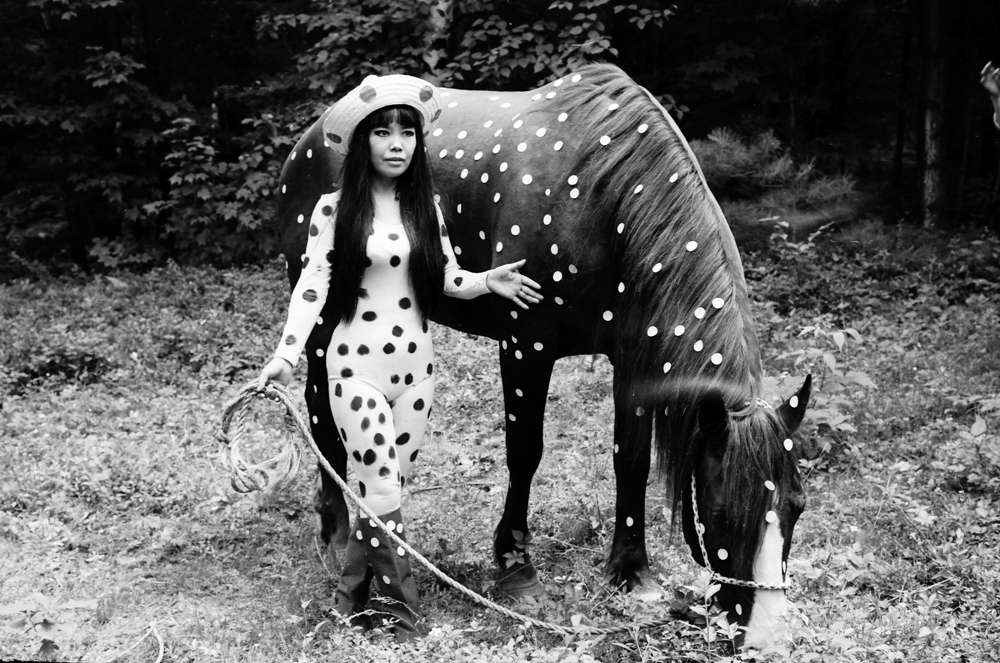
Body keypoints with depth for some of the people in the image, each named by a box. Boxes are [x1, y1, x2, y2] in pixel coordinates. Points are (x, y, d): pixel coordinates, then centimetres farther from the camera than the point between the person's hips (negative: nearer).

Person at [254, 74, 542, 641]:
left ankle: (352, 603, 27)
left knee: (386, 491, 10)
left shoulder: (427, 205, 5)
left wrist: (488, 281, -11)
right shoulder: (335, 209, -6)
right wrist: (287, 353, -20)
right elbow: (313, 284, -9)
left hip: (416, 365, 4)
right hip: (358, 365, -4)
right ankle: (406, 621, 4)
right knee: (382, 494, -7)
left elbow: (447, 278, 9)